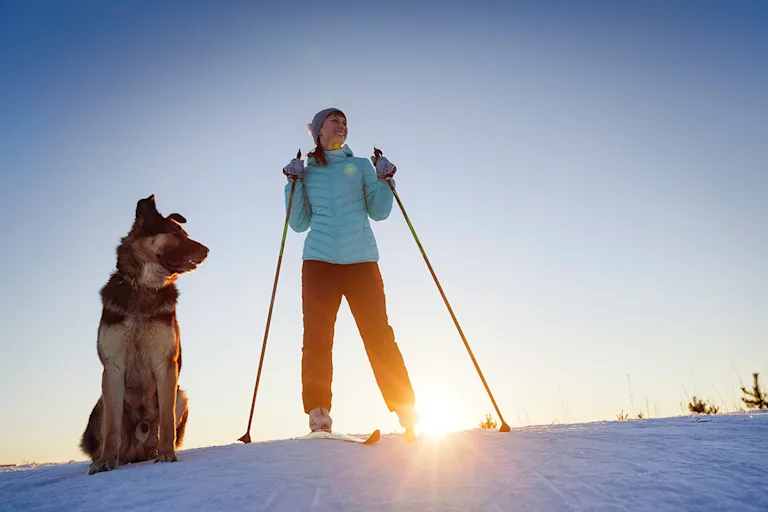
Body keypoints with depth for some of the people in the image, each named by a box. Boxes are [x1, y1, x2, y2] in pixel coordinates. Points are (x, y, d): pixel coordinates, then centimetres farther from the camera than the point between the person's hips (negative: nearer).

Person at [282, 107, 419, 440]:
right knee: (316, 338, -7)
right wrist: (293, 185, 0)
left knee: (379, 335, -6)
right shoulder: (306, 173, 17)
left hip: (361, 259, -1)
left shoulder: (361, 166, 17)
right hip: (318, 261, 1)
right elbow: (299, 224, 10)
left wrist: (384, 180, -5)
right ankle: (318, 415, -4)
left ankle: (407, 413, -2)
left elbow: (379, 212, 9)